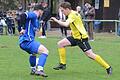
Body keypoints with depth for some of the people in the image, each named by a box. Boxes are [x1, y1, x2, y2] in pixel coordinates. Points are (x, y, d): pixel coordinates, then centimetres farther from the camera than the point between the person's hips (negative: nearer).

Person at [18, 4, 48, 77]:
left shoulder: (35, 19, 24)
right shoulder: (33, 15, -5)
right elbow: (23, 15, -25)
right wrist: (22, 28, -25)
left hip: (23, 43, 11)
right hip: (27, 41, -11)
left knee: (33, 52, 39)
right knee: (45, 51, -18)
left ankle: (33, 70, 51)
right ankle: (39, 69, -30)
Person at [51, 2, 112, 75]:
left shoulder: (72, 15, -19)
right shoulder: (74, 13, 10)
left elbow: (66, 24, -36)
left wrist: (56, 20, -25)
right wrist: (73, 31, 13)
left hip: (81, 37, -10)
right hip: (75, 37, 10)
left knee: (90, 55, -10)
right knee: (60, 44, 1)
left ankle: (108, 67, -2)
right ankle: (63, 64, 6)